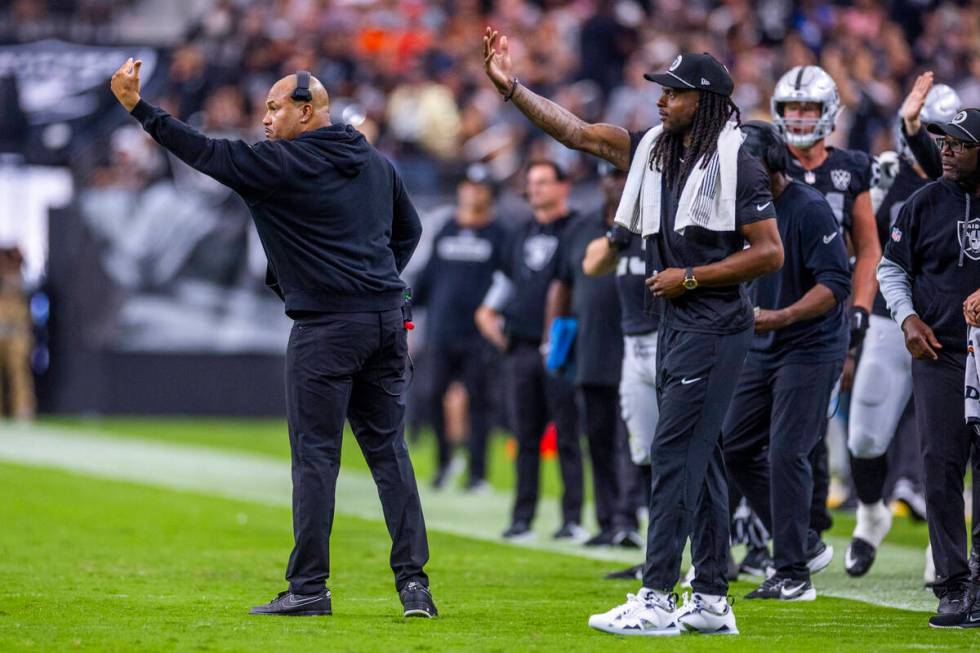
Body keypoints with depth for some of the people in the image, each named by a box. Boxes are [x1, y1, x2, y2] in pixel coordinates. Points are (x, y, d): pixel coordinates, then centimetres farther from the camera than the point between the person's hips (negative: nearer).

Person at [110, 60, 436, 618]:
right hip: (387, 320, 7)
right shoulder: (378, 164, 15)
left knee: (315, 455, -2)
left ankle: (309, 587, -1)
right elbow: (409, 230, 25)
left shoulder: (281, 163, -7)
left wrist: (138, 106, 0)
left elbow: (204, 152, -6)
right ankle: (414, 581, 2)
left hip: (326, 327, -7)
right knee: (389, 450, 8)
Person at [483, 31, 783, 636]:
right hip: (676, 324, 8)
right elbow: (577, 132, 11)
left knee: (675, 455, -10)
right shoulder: (655, 152, 10)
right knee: (698, 460, 11)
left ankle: (657, 601, -10)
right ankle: (712, 602, 16)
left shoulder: (737, 167, -12)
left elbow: (769, 253, -14)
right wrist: (512, 87, 5)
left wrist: (690, 277, -14)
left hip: (714, 329, -8)